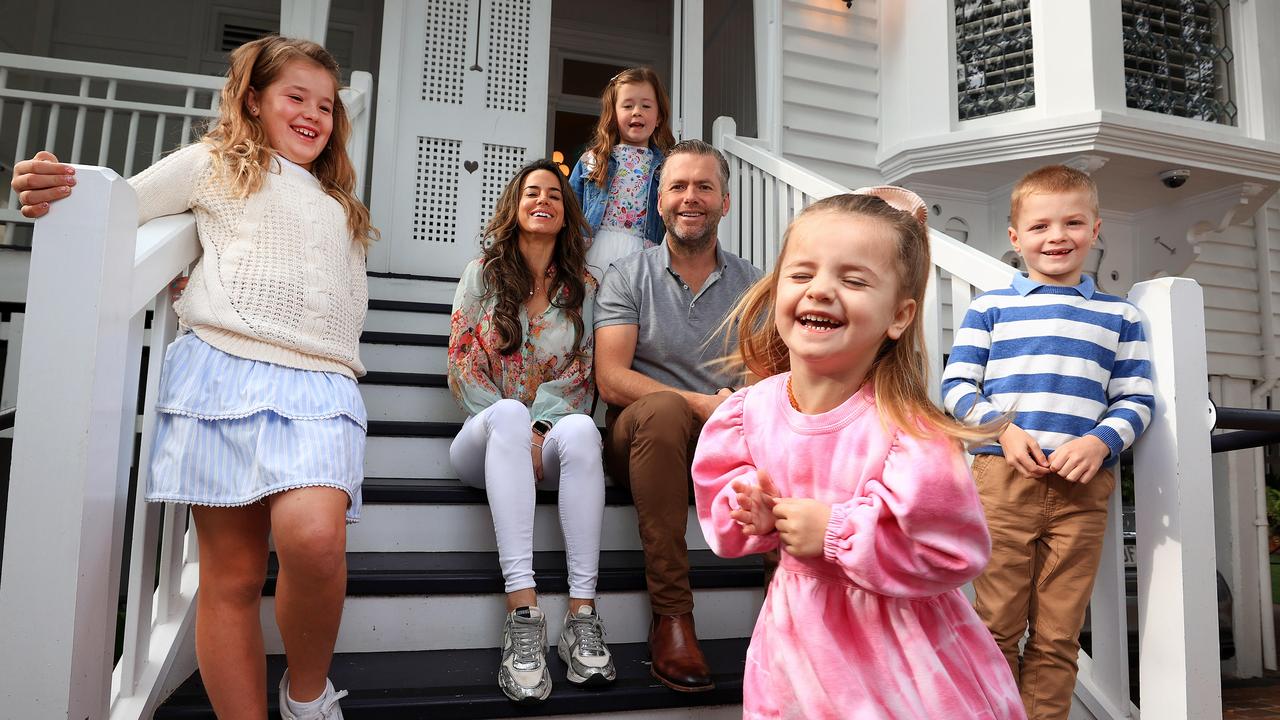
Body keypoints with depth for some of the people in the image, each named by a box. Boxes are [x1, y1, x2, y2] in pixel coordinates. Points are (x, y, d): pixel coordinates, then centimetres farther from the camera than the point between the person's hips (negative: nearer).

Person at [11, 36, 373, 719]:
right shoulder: (216, 162, 18)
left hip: (319, 386, 2)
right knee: (231, 575, -4)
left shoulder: (340, 207, 30)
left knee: (314, 539, -24)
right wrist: (49, 194, -7)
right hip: (225, 368, -2)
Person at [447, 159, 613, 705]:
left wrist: (539, 430, -12)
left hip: (549, 437, 1)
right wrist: (518, 424, -11)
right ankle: (522, 613, -44)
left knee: (581, 429, -35)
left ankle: (582, 616, -37)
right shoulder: (482, 273, 9)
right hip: (485, 438, -1)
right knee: (509, 414, -37)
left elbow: (581, 377, 5)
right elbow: (462, 367, 2)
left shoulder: (583, 287, 11)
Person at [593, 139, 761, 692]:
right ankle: (670, 616, -31)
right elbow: (611, 379, -7)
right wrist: (701, 403, -20)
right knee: (663, 408, -36)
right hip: (644, 436, -2)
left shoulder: (751, 284, 12)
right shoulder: (628, 276, 5)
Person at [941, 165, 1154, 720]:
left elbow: (1136, 399, 10)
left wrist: (1099, 443, -9)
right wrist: (1003, 430, -11)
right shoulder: (988, 308, 9)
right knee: (996, 626, 2)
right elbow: (957, 386, 4)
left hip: (1083, 487, 2)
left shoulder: (1119, 316, 14)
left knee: (1058, 636, 7)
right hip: (1003, 478, -1)